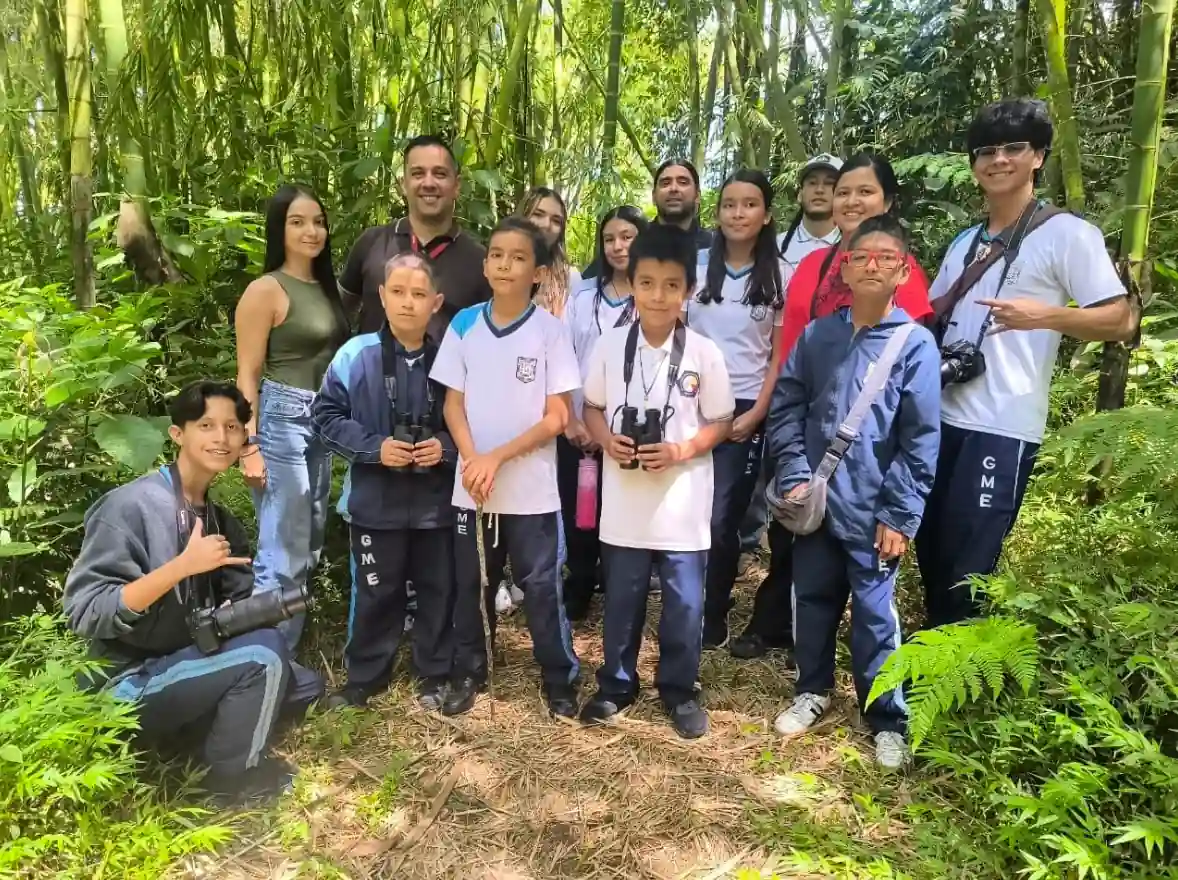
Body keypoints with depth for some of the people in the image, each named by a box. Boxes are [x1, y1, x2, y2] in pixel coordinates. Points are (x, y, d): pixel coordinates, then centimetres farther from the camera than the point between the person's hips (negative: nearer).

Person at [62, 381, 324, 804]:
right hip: (132, 684, -8)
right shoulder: (129, 506, -18)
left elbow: (240, 601, 10)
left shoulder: (218, 519, 6)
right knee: (263, 655, -25)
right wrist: (183, 566, -32)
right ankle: (232, 776, -5)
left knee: (304, 686, 4)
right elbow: (84, 613, -25)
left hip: (189, 664, 8)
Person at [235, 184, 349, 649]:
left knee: (309, 549, 14)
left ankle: (291, 653, 28)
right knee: (283, 555, -4)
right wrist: (250, 447, -16)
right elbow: (247, 375, -10)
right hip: (281, 422, -8)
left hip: (323, 423, 8)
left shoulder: (326, 287, 12)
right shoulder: (266, 290, -8)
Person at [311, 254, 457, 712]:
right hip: (376, 502, -1)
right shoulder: (356, 354, -7)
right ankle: (364, 677, 32)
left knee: (437, 590, 13)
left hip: (437, 502, 1)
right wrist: (373, 447, -15)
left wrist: (446, 446, -15)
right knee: (376, 593, 13)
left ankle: (434, 676, 31)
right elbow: (326, 415, -3)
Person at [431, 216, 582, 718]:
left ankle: (560, 680, 24)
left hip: (532, 491, -3)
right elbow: (453, 404, 5)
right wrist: (472, 461, -12)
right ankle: (468, 674, 33)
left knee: (541, 588, 6)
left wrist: (497, 458, -15)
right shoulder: (463, 325, 2)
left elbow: (557, 417, -7)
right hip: (471, 487, 3)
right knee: (470, 585, 15)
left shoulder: (551, 331, -6)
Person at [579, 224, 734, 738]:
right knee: (622, 601, 15)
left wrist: (680, 451, -16)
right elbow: (591, 407, 7)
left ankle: (679, 690, 31)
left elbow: (720, 423, 0)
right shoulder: (610, 345, -3)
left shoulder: (704, 353, -7)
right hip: (624, 500, 1)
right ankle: (616, 685, 34)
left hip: (683, 503, -1)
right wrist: (608, 440, -13)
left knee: (685, 605, 9)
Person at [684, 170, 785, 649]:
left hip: (745, 409, -1)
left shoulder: (780, 276, 3)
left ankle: (714, 616, 15)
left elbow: (781, 353, 3)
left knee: (721, 519, -3)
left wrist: (757, 413, -6)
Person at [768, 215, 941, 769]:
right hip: (815, 500, 3)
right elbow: (785, 405, 6)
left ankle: (888, 720, 23)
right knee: (811, 599, 14)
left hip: (873, 510, -3)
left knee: (874, 614, 5)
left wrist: (900, 516, -10)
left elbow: (921, 440, -7)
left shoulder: (915, 344, -6)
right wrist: (793, 475, -4)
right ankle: (813, 690, 35)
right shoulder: (817, 336, 3)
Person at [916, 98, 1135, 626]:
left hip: (1002, 427, -7)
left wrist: (1045, 315, -22)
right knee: (929, 550, 15)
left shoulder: (1067, 234, -3)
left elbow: (1122, 321, -7)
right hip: (942, 418, 7)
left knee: (968, 568, -3)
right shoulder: (965, 242, 17)